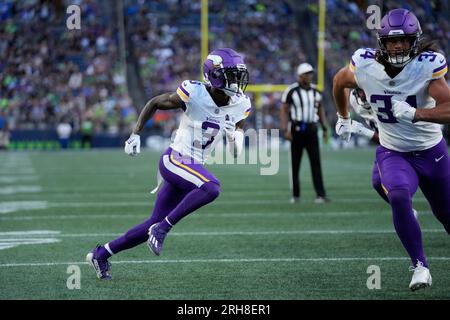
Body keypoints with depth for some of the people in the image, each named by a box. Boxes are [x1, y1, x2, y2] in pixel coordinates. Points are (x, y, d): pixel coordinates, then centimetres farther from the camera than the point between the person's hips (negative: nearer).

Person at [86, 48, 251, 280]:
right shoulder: (194, 94, -15)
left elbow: (236, 151, 17)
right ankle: (163, 228, -21)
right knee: (211, 188, -33)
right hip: (174, 160, -7)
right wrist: (135, 134, -3)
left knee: (155, 225, 8)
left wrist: (235, 135, -5)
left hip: (194, 167, 7)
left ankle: (101, 254, 22)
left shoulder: (239, 106, 2)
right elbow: (155, 103, 0)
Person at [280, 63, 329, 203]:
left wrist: (324, 129, 10)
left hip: (311, 130, 3)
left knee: (316, 161, -6)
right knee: (295, 163, 4)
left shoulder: (315, 91, 8)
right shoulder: (291, 91, -6)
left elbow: (320, 110, 17)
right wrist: (285, 130, -14)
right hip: (296, 129, -3)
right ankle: (295, 195, 13)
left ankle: (320, 194, -11)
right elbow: (284, 111, -5)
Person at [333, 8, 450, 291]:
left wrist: (413, 113, -44)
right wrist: (343, 117, 22)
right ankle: (421, 267, -17)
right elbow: (339, 81, 9)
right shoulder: (365, 66, -15)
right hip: (393, 154, 0)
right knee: (399, 197, -29)